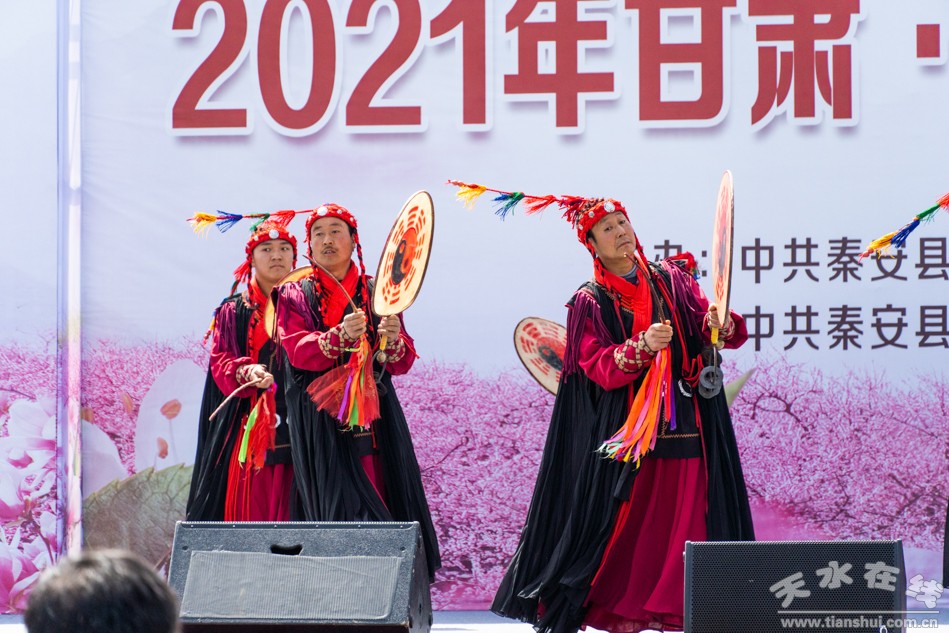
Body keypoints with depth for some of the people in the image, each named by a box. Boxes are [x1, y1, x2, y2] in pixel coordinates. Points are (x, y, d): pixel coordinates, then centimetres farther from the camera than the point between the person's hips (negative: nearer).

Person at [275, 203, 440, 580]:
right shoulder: (296, 295, 9)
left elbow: (403, 364, 7)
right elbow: (298, 351, -8)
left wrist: (392, 341, -16)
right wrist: (341, 337, -25)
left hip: (374, 415, 2)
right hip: (321, 418, -2)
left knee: (388, 500, -6)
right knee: (339, 507, -11)